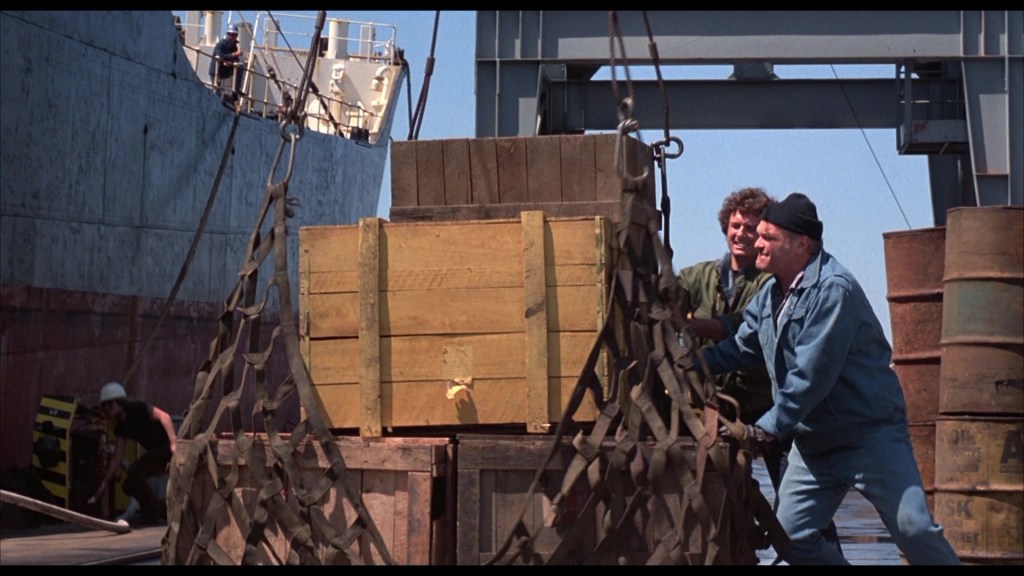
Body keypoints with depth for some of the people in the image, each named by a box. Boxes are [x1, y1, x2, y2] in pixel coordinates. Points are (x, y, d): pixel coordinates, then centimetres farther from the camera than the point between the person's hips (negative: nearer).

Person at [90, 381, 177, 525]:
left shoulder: (137, 409, -10)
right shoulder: (121, 427, 11)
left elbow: (163, 416, -24)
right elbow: (117, 458, 11)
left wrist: (174, 441, -37)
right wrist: (103, 485, 6)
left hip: (168, 447, -9)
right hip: (156, 451, 9)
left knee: (135, 470, -23)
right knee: (129, 485, 6)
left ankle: (153, 511, -9)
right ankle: (163, 510, 15)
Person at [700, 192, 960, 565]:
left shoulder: (832, 289, -20)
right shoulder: (770, 293, 10)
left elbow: (811, 374, -24)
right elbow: (740, 349, 13)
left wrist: (769, 427, -22)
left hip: (869, 433, -8)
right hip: (814, 443, 8)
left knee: (914, 529, -10)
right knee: (791, 538, 1)